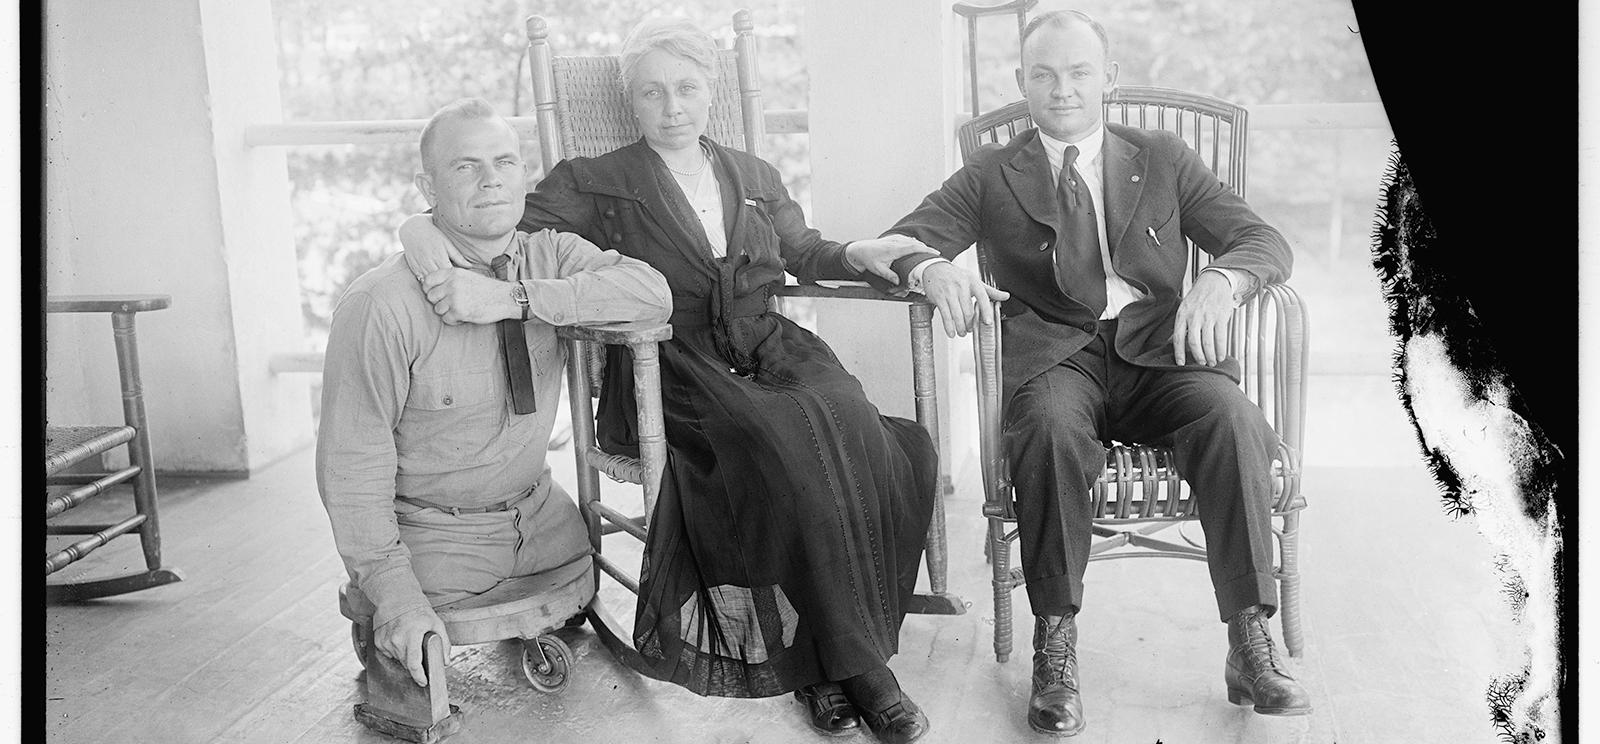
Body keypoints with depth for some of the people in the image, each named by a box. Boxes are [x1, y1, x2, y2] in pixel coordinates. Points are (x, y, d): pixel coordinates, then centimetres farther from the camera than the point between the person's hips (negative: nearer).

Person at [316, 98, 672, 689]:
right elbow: (351, 462, -19)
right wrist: (397, 595, -25)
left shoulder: (549, 257, -6)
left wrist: (514, 298, -31)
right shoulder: (380, 307, -21)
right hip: (434, 535, -4)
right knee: (416, 683, -10)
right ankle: (381, 638, 22)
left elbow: (652, 293, -22)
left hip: (540, 512, 5)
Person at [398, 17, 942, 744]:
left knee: (853, 432, -29)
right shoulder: (593, 184, 11)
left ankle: (820, 660, -20)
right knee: (790, 450, -34)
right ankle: (855, 663, -22)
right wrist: (423, 223, -15)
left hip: (770, 352, 4)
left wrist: (857, 254, 15)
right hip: (673, 372, -4)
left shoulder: (754, 176, 24)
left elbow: (802, 252, 35)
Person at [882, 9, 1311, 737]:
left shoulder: (1163, 159, 18)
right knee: (1052, 425, -35)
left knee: (1232, 417, -30)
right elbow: (901, 238, 4)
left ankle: (1250, 646, -24)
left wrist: (1221, 280, -17)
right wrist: (933, 271, -22)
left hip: (1159, 350, 2)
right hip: (1055, 355, -1)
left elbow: (1264, 241, 9)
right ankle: (1055, 647, -26)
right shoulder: (991, 175, 15)